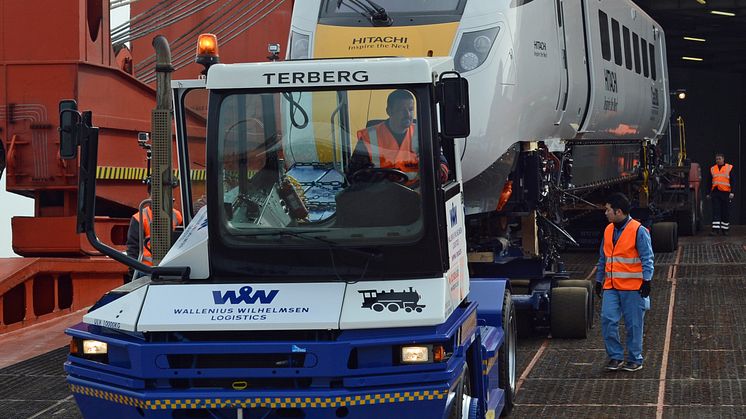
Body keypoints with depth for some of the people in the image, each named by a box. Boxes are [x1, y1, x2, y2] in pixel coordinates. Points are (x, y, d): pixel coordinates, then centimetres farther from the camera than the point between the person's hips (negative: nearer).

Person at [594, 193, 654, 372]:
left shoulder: (639, 231, -9)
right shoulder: (608, 230, 11)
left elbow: (647, 258, -9)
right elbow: (603, 258, 19)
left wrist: (646, 281, -15)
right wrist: (599, 281, 20)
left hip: (633, 288, -5)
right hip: (611, 287, 5)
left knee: (634, 324, 3)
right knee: (608, 320, -5)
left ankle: (635, 360, 15)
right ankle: (616, 356, 6)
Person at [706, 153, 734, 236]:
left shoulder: (729, 168, 3)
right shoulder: (712, 169, 12)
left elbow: (732, 181, 0)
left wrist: (732, 192, -8)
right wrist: (708, 193, 13)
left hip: (725, 192, -2)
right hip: (715, 192, 2)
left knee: (725, 212, 4)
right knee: (716, 211, -5)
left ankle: (725, 229, 13)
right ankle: (715, 229, -8)